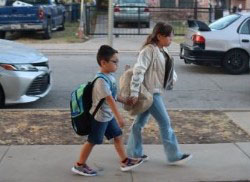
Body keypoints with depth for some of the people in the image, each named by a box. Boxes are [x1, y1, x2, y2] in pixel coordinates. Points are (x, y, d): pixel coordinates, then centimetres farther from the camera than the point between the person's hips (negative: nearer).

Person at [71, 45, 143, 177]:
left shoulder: (110, 76, 4)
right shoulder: (101, 80, -26)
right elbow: (109, 99, -30)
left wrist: (124, 100, 20)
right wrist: (119, 117, -31)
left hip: (109, 116, 9)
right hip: (99, 116, -9)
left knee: (118, 136, 13)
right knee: (92, 141, 3)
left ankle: (125, 162, 23)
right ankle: (79, 165, 17)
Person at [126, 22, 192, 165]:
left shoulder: (163, 50, 10)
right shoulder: (149, 50, -19)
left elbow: (169, 67, 19)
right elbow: (138, 71, -26)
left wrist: (173, 78, -1)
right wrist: (134, 93, -30)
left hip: (156, 91, 9)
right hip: (150, 92, -9)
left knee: (141, 121, 15)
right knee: (165, 122, -4)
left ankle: (134, 152, 25)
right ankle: (174, 156, 5)